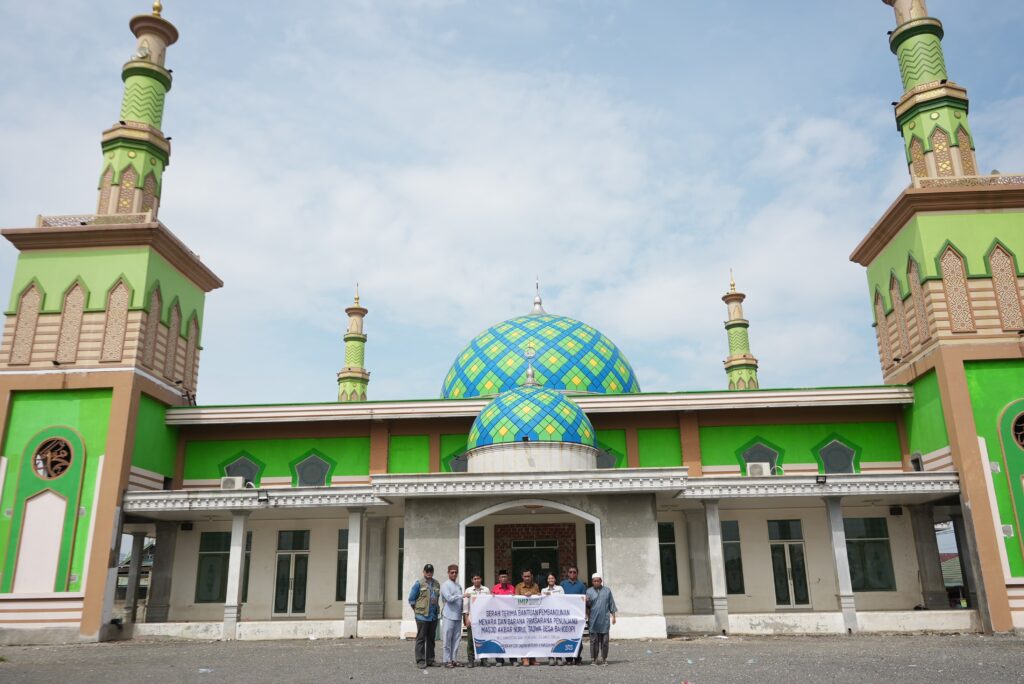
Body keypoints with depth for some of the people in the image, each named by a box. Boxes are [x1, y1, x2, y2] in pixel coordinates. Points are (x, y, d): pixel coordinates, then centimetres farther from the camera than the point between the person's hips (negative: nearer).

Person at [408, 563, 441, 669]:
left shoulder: (436, 584, 9)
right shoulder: (419, 583, -4)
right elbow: (411, 599, -1)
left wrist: (435, 609, 13)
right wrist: (417, 610, 1)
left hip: (433, 616, 5)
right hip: (422, 616, -5)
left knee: (431, 639, 11)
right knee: (421, 638, -1)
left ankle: (430, 660, 19)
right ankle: (420, 661, 5)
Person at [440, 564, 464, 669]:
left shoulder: (459, 586, 18)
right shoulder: (445, 585, -3)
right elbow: (449, 598, -15)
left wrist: (463, 613, 12)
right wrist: (462, 596, -15)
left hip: (458, 616, 6)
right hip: (448, 616, -6)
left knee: (456, 639, 6)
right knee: (447, 639, -3)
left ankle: (454, 659, 12)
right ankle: (447, 660, 2)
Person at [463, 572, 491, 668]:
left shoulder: (486, 590, 8)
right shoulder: (468, 590, 6)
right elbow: (465, 605, 5)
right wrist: (466, 618, -2)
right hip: (471, 619, 0)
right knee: (471, 640, 0)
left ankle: (484, 659, 10)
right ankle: (471, 660, 8)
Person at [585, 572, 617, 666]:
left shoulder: (607, 591, 7)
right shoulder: (589, 591, 7)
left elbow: (611, 604, 10)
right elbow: (587, 606, 10)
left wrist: (613, 616, 7)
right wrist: (587, 602, -11)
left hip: (604, 620, 0)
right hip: (593, 620, 0)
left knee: (604, 640, 1)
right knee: (594, 640, 1)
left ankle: (604, 658, 10)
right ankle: (595, 658, 8)